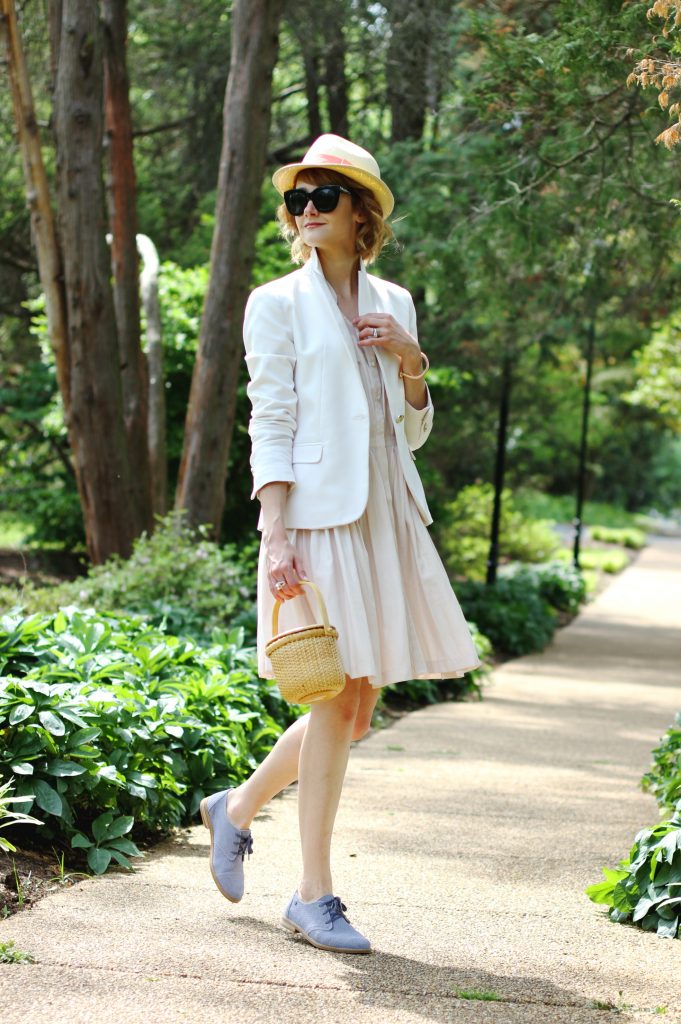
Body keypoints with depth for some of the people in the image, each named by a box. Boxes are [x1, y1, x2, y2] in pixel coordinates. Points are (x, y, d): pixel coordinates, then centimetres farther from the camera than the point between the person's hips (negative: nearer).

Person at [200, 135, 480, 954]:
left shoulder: (393, 304, 14)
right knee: (337, 701, -6)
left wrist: (410, 361, -2)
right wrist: (276, 537, -16)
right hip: (319, 521, -6)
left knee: (357, 705, 8)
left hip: (389, 519, 6)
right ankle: (314, 897, 4)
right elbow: (270, 425, -6)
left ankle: (238, 807, 29)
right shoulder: (279, 304, 0)